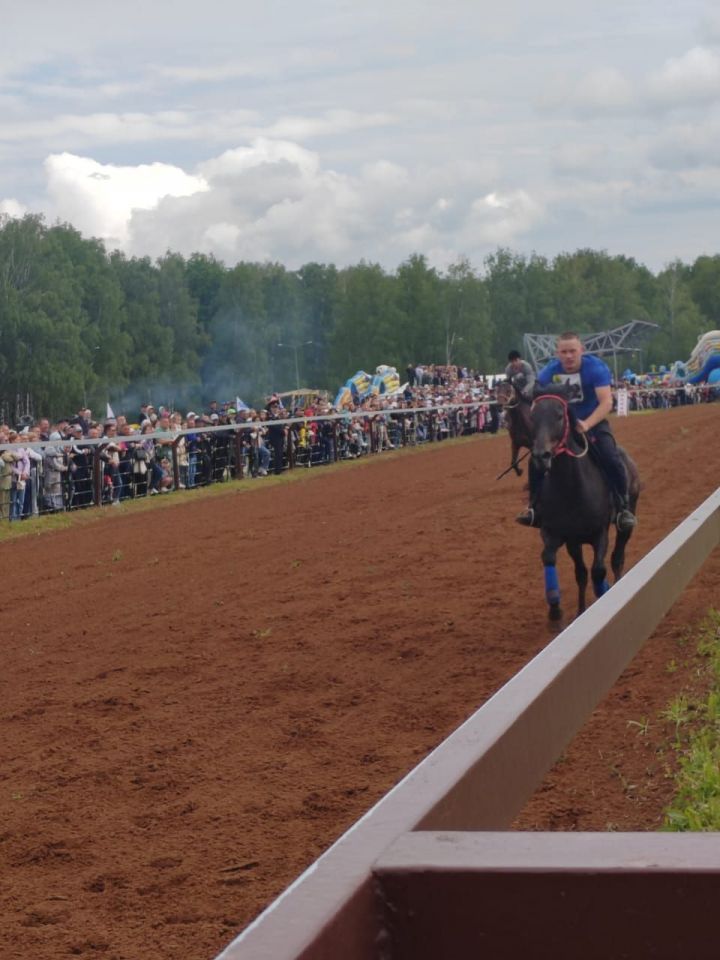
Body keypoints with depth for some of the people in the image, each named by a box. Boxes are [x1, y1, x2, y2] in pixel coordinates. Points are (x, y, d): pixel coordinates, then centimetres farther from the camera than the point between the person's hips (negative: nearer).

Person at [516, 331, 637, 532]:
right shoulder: (549, 373, -11)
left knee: (611, 459, -26)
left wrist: (586, 425, -41)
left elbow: (606, 402, -27)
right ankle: (535, 508, 6)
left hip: (593, 421, -3)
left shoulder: (596, 367, -20)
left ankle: (624, 508, -12)